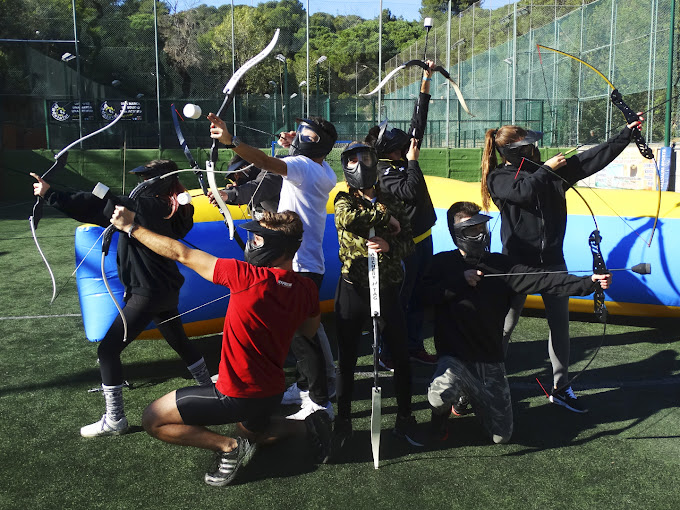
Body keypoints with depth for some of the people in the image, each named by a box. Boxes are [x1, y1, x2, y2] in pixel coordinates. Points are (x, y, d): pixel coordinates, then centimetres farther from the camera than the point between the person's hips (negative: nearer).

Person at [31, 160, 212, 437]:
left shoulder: (143, 206, -19)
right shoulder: (173, 211, 6)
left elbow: (97, 207, -22)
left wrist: (50, 193, -19)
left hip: (147, 294, -9)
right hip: (168, 290, 9)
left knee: (108, 350, -3)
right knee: (179, 341, 27)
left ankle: (114, 420, 2)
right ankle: (208, 385, 44)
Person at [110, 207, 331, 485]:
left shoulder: (248, 277, -27)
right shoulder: (307, 289, -9)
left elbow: (181, 254, -18)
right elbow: (310, 330, 13)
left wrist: (131, 227, -6)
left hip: (237, 396, -7)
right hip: (272, 394, 8)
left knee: (153, 419, 4)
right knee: (253, 432, 39)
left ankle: (229, 447, -3)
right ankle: (303, 423, 15)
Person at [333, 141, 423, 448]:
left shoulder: (391, 202, 9)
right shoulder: (344, 199, 3)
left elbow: (408, 243, 4)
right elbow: (347, 218, -22)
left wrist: (388, 245, -17)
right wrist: (385, 218, -13)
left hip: (388, 287, 2)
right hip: (353, 287, -2)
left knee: (401, 356, 4)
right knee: (347, 358, 6)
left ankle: (404, 419, 20)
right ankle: (343, 420, 22)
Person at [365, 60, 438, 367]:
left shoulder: (402, 157, 5)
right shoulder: (384, 173, -17)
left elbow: (418, 122, 10)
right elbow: (411, 190, -30)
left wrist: (426, 81, 10)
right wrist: (412, 160, -20)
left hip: (423, 237, 9)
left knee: (419, 296, 16)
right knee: (399, 299, -1)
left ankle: (413, 346, 29)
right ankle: (388, 353, 11)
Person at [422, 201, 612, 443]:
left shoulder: (501, 265, 1)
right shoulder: (443, 263, 0)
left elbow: (543, 280, -10)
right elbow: (427, 294, -14)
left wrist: (590, 282, -20)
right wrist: (460, 281, -20)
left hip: (490, 360, 3)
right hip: (454, 356, -2)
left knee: (502, 436, 3)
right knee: (442, 393, -35)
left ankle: (470, 393, 31)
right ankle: (441, 412, 3)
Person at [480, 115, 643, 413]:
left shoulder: (551, 170, 8)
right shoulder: (498, 177, -5)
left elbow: (592, 158, 5)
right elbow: (523, 191, -25)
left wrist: (627, 133, 1)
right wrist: (546, 170, -11)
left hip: (552, 260, 5)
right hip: (518, 261, -5)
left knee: (560, 324, 10)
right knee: (505, 324, 4)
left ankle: (560, 388, 22)